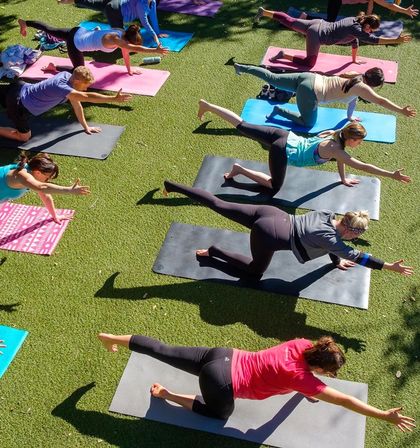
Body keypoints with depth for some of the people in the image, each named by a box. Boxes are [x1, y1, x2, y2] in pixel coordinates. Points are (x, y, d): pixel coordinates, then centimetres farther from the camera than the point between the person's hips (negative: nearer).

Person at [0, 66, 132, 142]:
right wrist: (115, 98, -48)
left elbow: (76, 104, -1)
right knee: (24, 137, -1)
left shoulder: (67, 76, -11)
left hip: (21, 88, 8)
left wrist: (86, 127, 5)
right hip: (18, 103, -8)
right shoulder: (61, 87, -36)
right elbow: (87, 97, -46)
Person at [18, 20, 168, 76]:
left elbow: (125, 53, 7)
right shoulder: (114, 39, -32)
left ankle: (24, 23, 43)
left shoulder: (123, 34, -9)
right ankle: (53, 68, 17)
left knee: (50, 30, 27)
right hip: (75, 42, -8)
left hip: (79, 32, 8)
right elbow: (132, 49, -46)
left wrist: (129, 70, 15)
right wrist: (155, 50, -49)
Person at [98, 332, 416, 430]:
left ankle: (114, 338, 19)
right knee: (220, 413, 23)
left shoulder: (303, 345, 0)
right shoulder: (302, 377, -17)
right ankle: (168, 395, 18)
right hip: (223, 380, -6)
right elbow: (344, 400, -18)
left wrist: (311, 389, 34)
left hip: (224, 357, 6)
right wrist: (386, 416, -15)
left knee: (164, 352, 14)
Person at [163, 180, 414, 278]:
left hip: (270, 215, 7)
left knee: (219, 205, 10)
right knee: (255, 272, 14)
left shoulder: (329, 215, 8)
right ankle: (214, 252, 10)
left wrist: (337, 261, 39)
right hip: (269, 233, -7)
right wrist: (390, 267, -12)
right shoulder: (332, 239, -12)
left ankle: (172, 187, 11)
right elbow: (356, 256, -15)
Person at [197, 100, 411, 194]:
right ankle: (240, 169, 2)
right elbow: (363, 166, -20)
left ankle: (207, 105, 13)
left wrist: (343, 179, 29)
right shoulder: (334, 149, -17)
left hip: (284, 136, 8)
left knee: (242, 126, 12)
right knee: (274, 186, 3)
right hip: (283, 149, -7)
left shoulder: (336, 135, 5)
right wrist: (392, 175, -19)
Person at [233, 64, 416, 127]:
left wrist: (350, 116, 32)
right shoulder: (362, 87, -11)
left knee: (272, 78, 17)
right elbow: (381, 101, -16)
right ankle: (279, 110, 6)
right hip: (309, 91, -8)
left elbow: (352, 96, 25)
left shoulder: (356, 75, 11)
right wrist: (402, 110, -12)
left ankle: (242, 68, 19)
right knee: (308, 123, 8)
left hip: (309, 78, 8)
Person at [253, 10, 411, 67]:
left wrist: (354, 59, 24)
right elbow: (374, 40, -32)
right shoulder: (355, 28, -23)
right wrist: (397, 40, -32)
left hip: (318, 24, 9)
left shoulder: (355, 21, 2)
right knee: (309, 63, 1)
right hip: (317, 33, -9)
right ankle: (283, 55, 2)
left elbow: (355, 41, 16)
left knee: (290, 21, 21)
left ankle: (264, 12, 28)